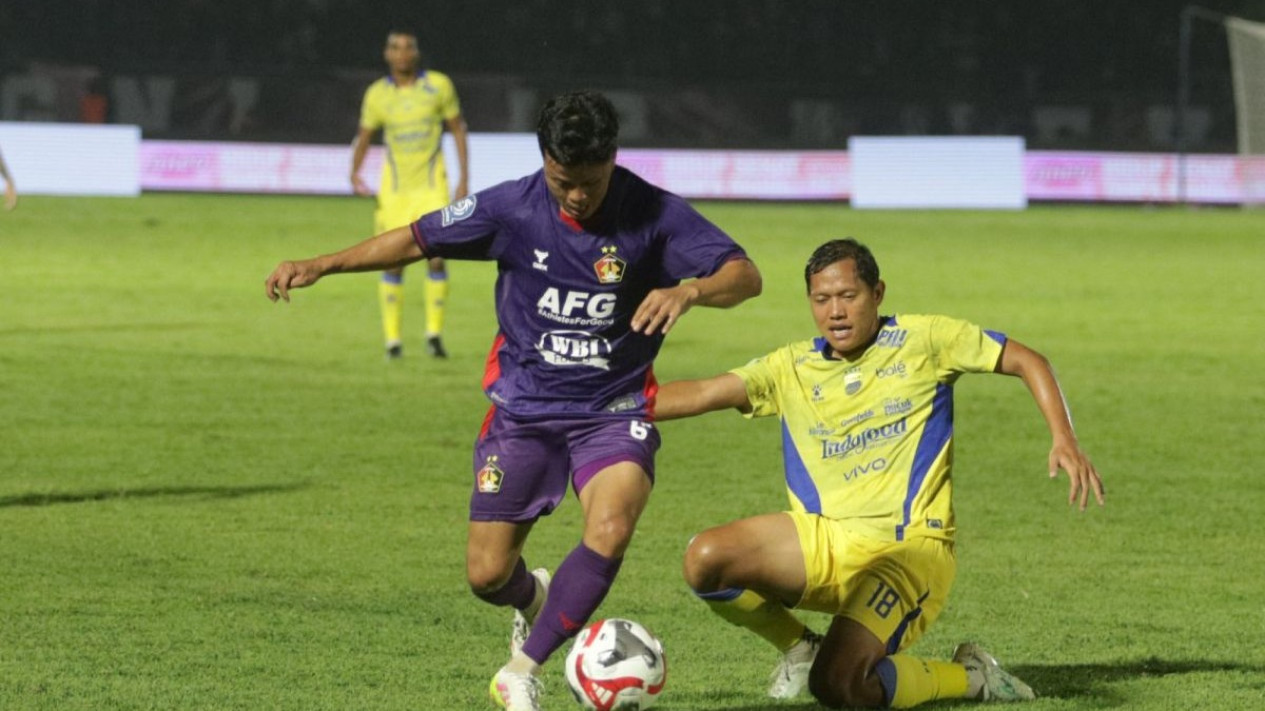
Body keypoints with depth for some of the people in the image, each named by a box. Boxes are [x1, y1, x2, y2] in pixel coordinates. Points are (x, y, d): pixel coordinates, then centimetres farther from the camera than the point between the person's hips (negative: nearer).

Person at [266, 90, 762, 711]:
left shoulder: (653, 214, -14)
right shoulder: (511, 208, -11)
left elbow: (744, 276, -17)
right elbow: (416, 240, 1)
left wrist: (690, 290, -39)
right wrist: (320, 265, -5)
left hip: (613, 409, -2)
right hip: (523, 407, 2)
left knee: (609, 530, -30)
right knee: (486, 574, 1)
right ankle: (534, 600, 41)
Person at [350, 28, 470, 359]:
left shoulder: (439, 85, -4)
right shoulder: (377, 94, -2)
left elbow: (458, 129, 5)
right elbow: (364, 136, 8)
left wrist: (465, 178, -1)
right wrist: (354, 174, -10)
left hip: (432, 186, -1)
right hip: (395, 189, 1)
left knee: (437, 258, -11)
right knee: (394, 263, -2)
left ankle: (434, 332, 4)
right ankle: (393, 339, 8)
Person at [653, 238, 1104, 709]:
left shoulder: (922, 341, 0)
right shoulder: (791, 368, 8)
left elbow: (1027, 362, 5)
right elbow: (703, 394, -2)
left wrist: (1065, 441, -8)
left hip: (908, 548, -5)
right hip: (823, 541, 5)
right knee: (704, 559, -21)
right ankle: (800, 648, 8)